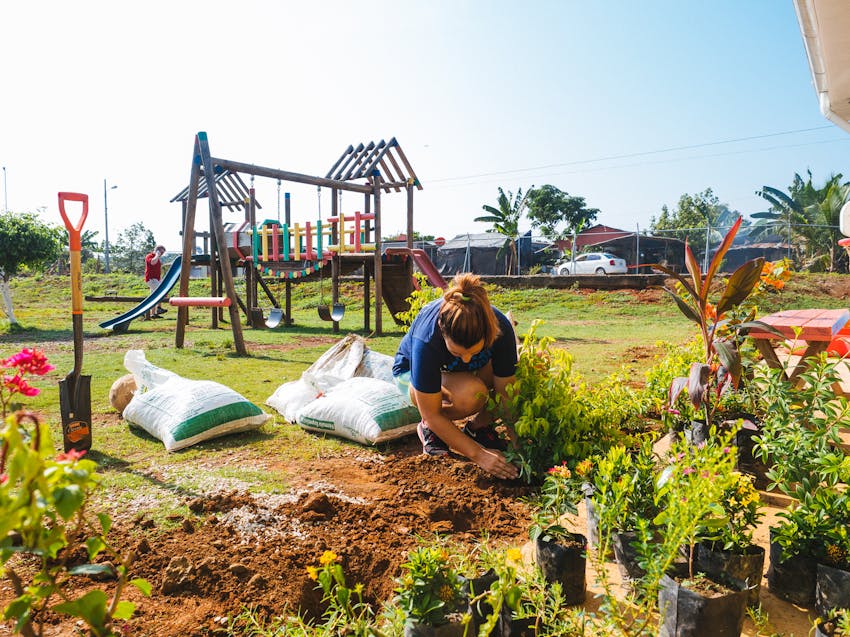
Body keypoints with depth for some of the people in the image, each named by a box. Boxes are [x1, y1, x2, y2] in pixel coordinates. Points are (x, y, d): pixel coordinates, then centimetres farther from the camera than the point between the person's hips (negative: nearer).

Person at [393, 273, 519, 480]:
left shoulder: (501, 328, -32)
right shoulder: (426, 339, -41)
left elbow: (505, 394, -23)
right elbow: (432, 415, -33)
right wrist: (478, 454, -37)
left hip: (472, 373, 4)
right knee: (470, 394, -38)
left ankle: (479, 425, -2)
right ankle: (428, 428, -7)